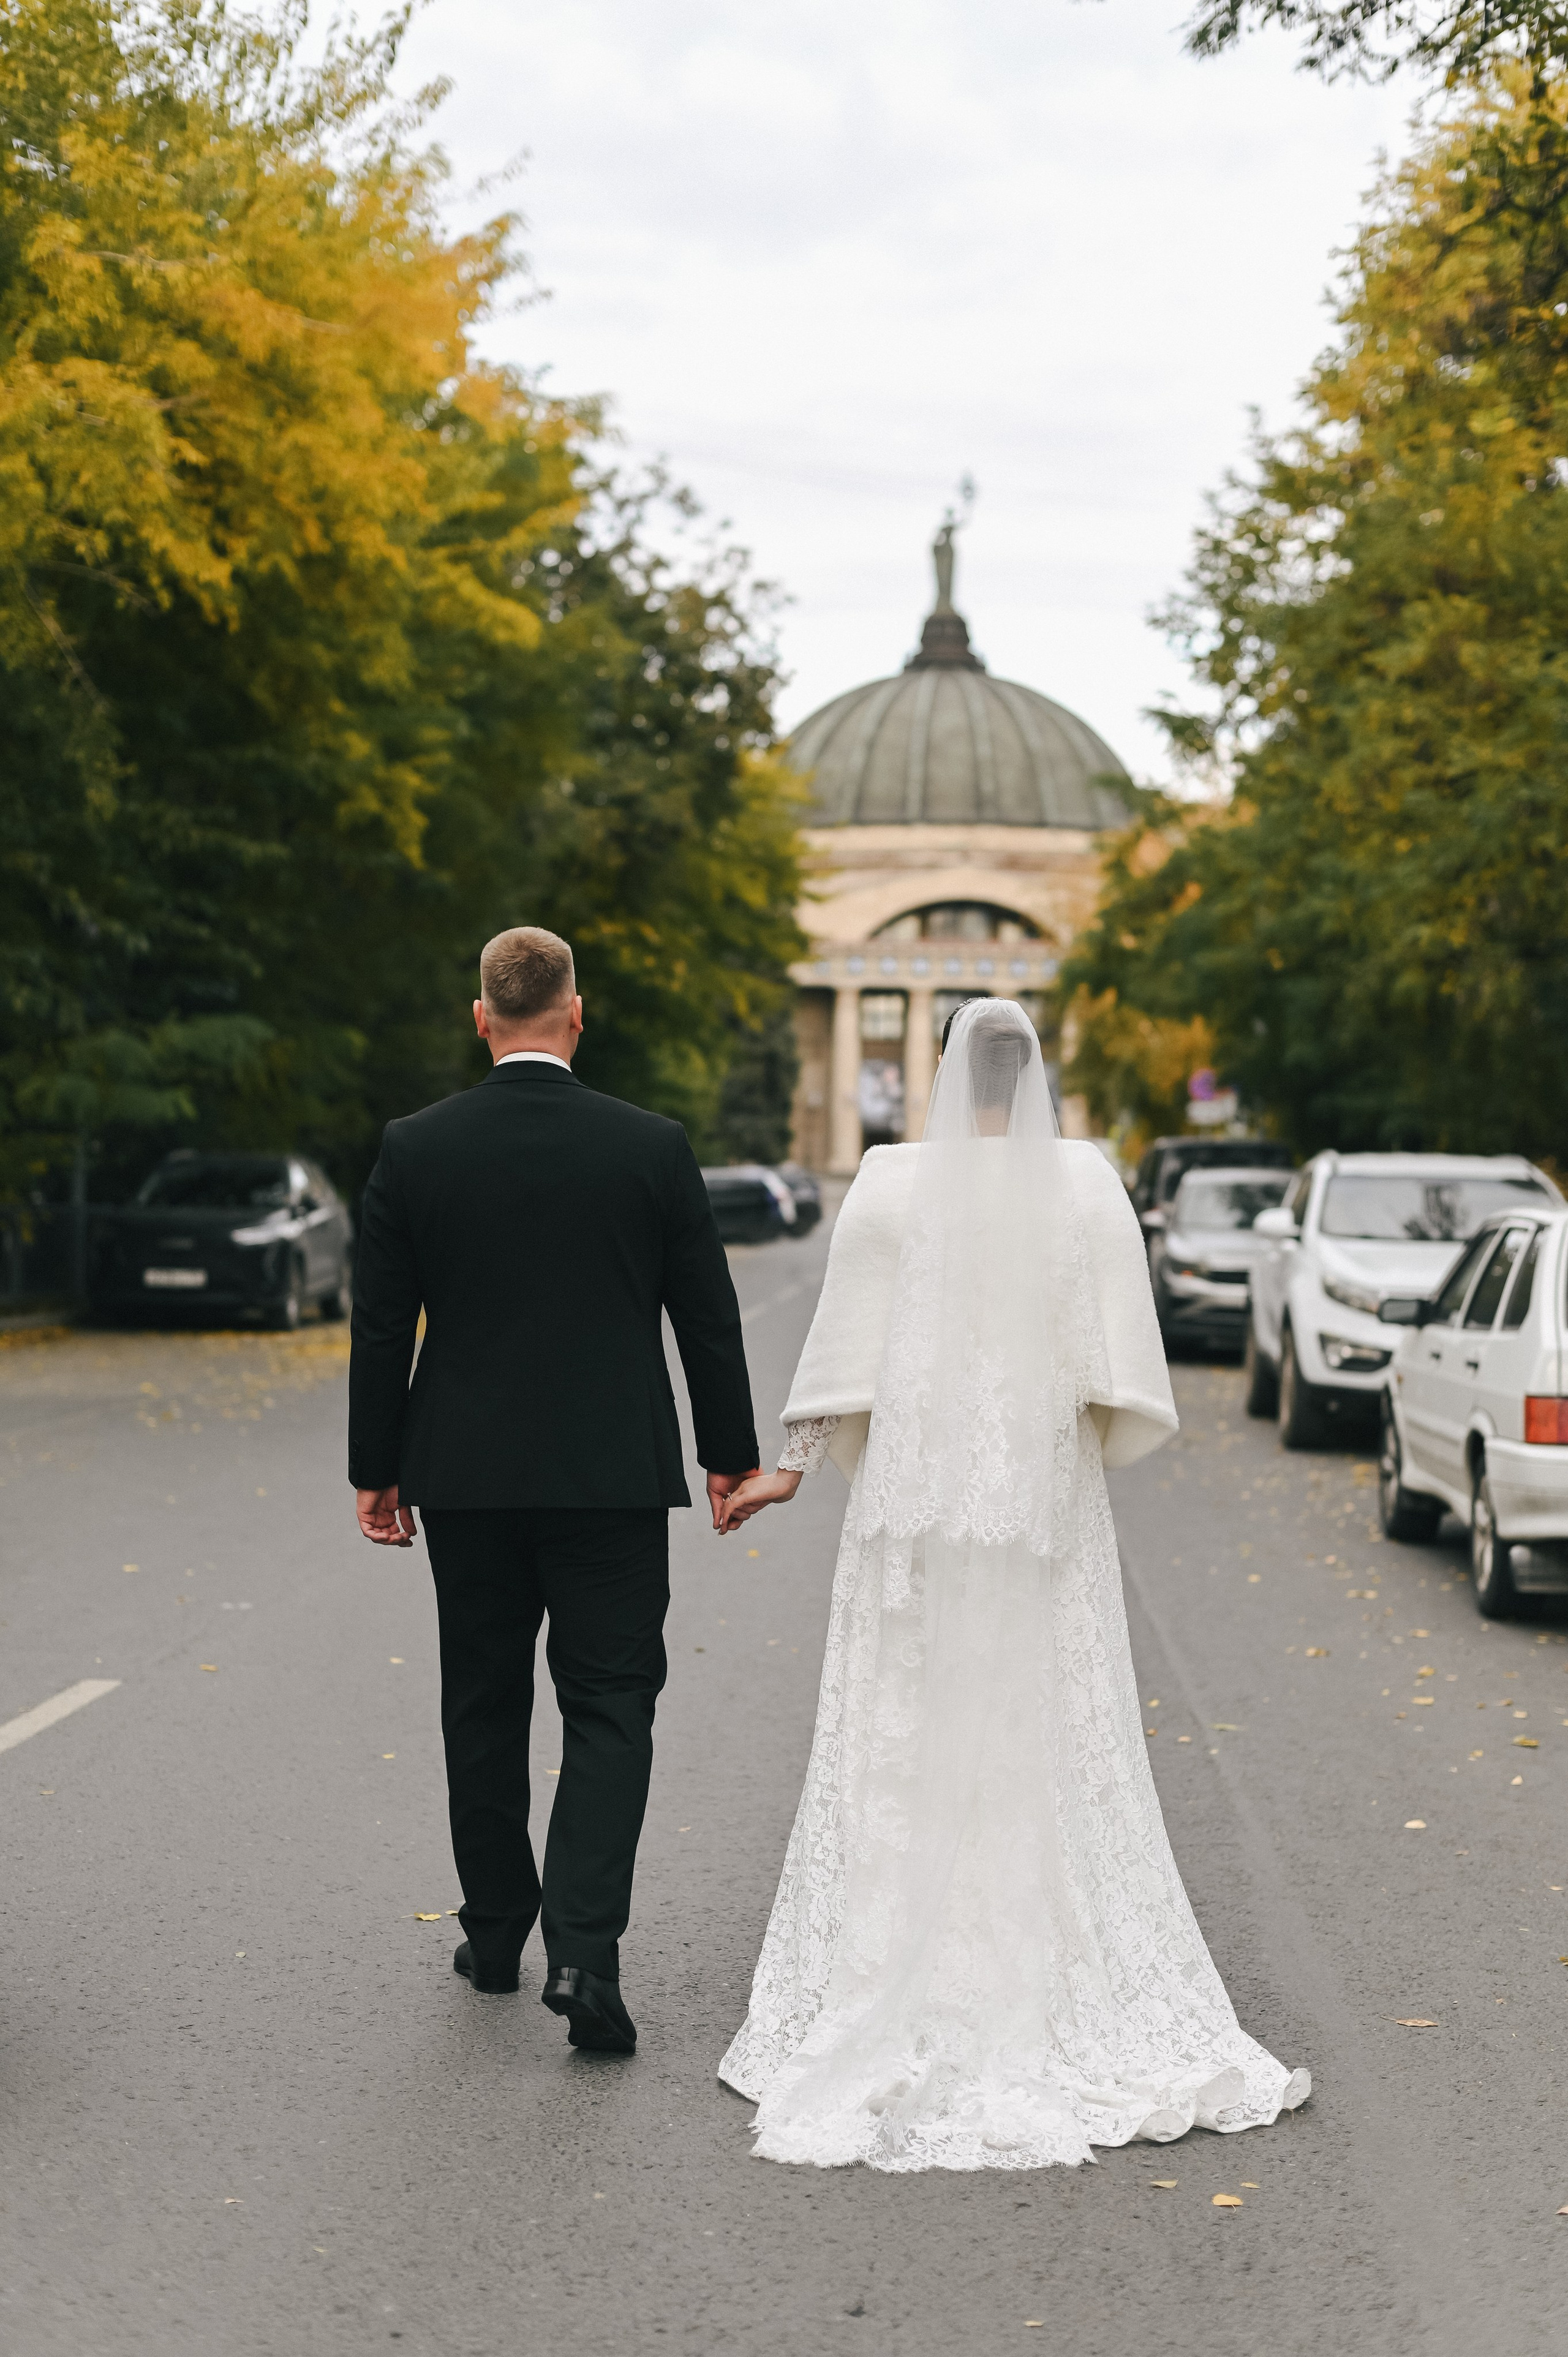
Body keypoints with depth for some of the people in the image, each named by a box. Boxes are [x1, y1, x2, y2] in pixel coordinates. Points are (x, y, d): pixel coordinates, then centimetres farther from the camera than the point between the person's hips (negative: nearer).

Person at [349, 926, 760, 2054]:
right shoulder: (653, 1147, -6)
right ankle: (584, 1950, -10)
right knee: (610, 1709, 3)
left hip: (465, 1474, 2)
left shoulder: (415, 1149, -4)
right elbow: (708, 1315, 0)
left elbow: (381, 1326, 0)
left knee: (483, 1707, 16)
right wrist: (730, 1452, 12)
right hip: (613, 1475, -2)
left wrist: (378, 1470, 9)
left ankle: (496, 1931, 28)